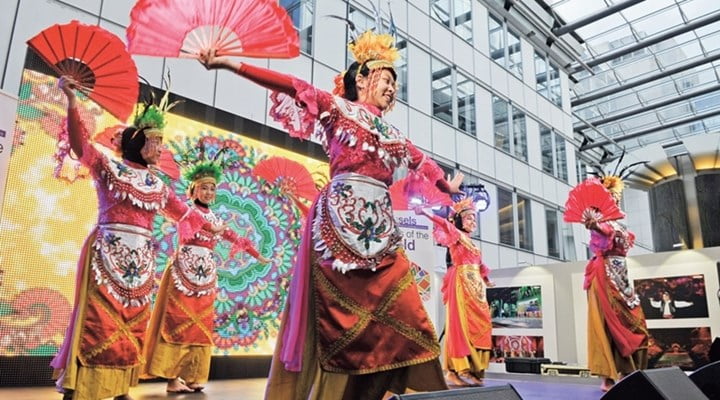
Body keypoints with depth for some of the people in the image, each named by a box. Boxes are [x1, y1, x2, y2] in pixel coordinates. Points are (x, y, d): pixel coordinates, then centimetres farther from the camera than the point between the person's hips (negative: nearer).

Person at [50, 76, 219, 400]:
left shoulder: (157, 185, 16)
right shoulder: (110, 168, 2)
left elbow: (182, 210, 27)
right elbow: (81, 142, -11)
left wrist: (208, 225, 35)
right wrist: (71, 101, -24)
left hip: (140, 260, 5)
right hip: (106, 255, -5)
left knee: (132, 325, 7)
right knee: (99, 321, -7)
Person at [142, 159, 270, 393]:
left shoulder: (216, 219, 18)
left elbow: (236, 238, 26)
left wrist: (257, 255, 30)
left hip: (207, 274, 6)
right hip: (184, 271, -6)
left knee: (200, 326, 5)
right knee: (179, 323, -5)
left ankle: (191, 377, 11)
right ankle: (172, 378, 0)